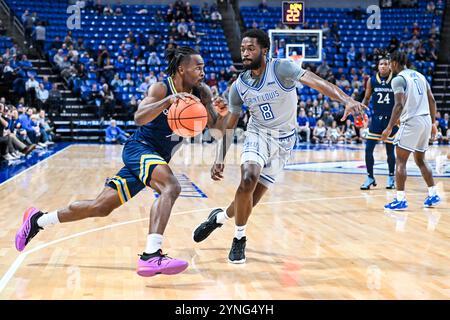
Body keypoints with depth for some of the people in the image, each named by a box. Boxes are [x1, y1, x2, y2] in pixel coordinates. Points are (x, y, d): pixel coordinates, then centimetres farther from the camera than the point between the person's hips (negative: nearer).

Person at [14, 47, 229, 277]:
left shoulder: (201, 93, 1)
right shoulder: (161, 89, -17)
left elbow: (217, 126, 2)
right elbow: (139, 118, -32)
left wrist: (222, 114, -20)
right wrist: (168, 100, -44)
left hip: (156, 157, 7)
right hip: (139, 148, -7)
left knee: (101, 207, 9)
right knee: (171, 187, -34)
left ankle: (38, 220, 25)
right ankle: (151, 257, -42)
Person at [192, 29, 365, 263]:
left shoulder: (281, 69, -18)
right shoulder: (238, 86, -6)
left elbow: (315, 82, -32)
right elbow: (229, 125, 2)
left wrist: (346, 100, -48)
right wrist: (219, 160, -7)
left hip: (283, 141, -1)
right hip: (258, 135, 1)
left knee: (251, 199, -1)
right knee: (248, 180, -28)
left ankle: (220, 217, 32)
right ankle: (239, 238, -6)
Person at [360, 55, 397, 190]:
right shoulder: (372, 80, 0)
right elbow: (367, 99, 10)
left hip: (391, 119, -2)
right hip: (376, 118, 2)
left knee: (390, 150, 6)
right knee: (368, 149, -4)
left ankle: (391, 177, 24)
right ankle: (370, 177, 9)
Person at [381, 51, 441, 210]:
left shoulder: (398, 79, -7)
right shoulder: (419, 75, 16)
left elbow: (399, 105, -18)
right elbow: (432, 100, 15)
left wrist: (389, 128, -18)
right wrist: (433, 123, 20)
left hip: (411, 122, -8)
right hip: (426, 120, 8)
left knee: (401, 161, -1)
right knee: (420, 160, 19)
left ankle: (400, 199, -5)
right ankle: (433, 195, 17)